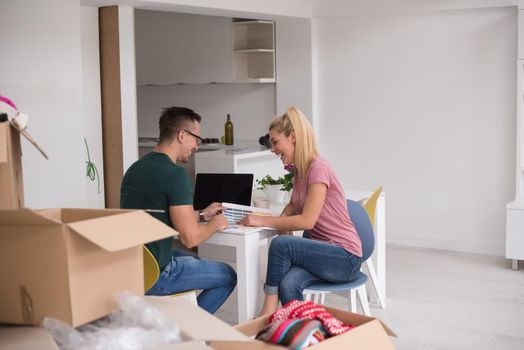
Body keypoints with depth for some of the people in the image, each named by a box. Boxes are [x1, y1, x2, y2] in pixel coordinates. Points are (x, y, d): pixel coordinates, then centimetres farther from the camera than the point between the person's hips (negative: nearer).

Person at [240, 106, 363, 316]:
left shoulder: (318, 168, -16)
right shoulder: (299, 171, 11)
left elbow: (307, 220, -22)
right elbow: (293, 205, 25)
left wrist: (263, 221, -17)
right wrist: (283, 220, 2)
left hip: (345, 258, -7)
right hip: (321, 251, 7)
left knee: (280, 244, -28)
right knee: (288, 285, -25)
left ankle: (269, 310, -14)